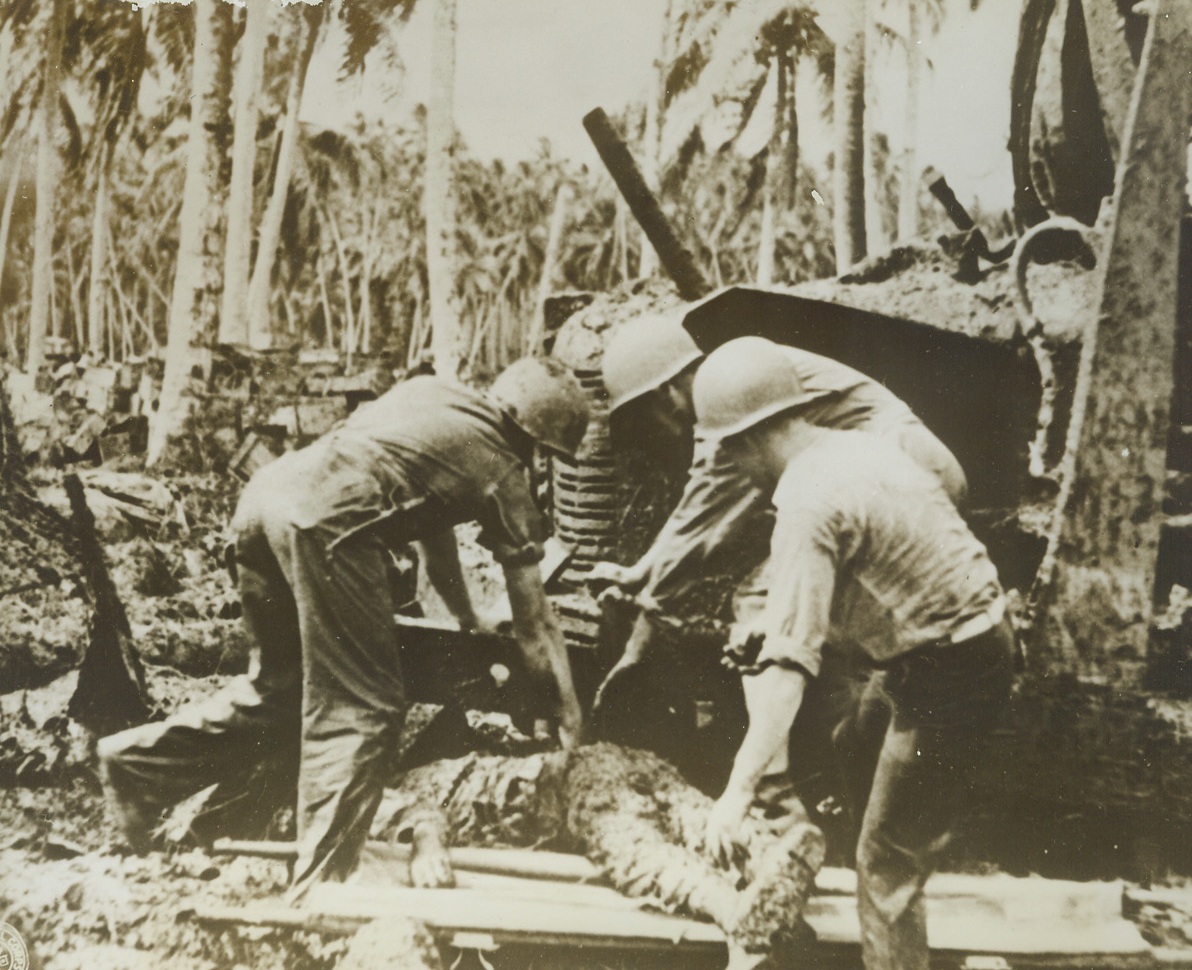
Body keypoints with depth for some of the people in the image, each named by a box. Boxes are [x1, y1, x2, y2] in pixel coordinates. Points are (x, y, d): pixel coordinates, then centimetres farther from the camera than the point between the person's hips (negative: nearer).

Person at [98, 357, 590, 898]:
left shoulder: (430, 393, 27)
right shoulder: (503, 470, 9)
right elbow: (532, 613, 13)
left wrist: (467, 619, 46)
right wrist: (568, 716, 24)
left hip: (266, 490, 9)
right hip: (324, 520, -8)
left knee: (278, 687, 23)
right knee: (362, 709, 0)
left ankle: (139, 762, 26)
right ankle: (320, 887, 0)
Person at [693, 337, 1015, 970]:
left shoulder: (809, 504, -23)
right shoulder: (858, 445, 4)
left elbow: (787, 664, -31)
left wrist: (737, 794, -32)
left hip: (946, 674, -10)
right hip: (980, 634, 10)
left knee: (888, 865, 0)